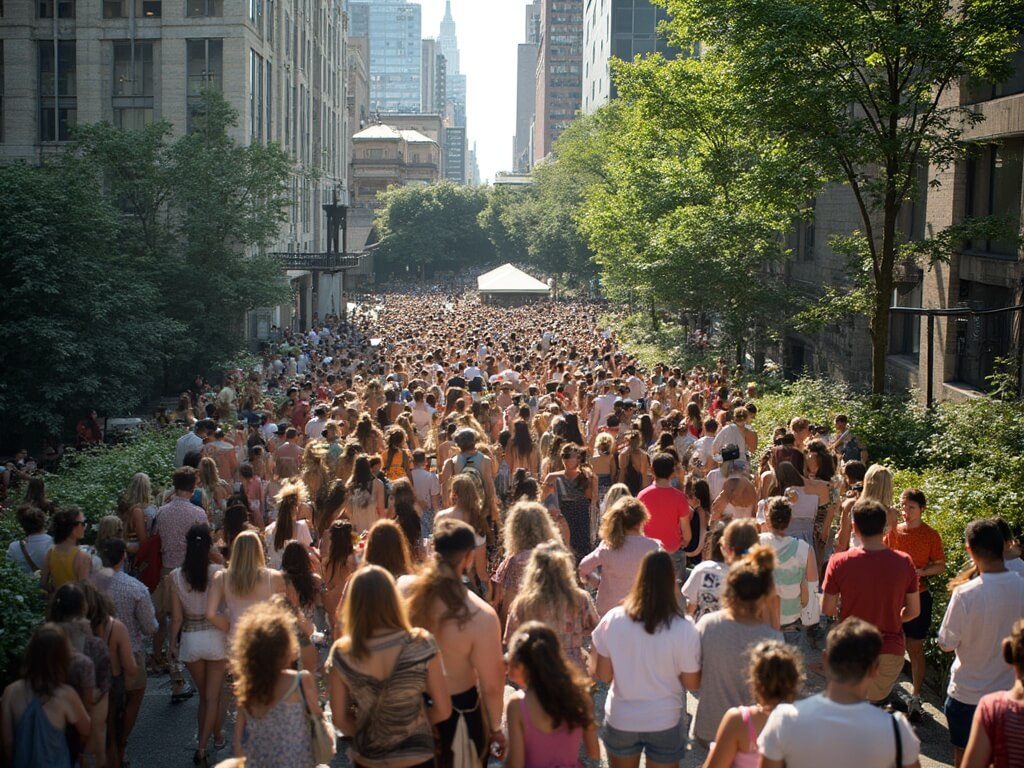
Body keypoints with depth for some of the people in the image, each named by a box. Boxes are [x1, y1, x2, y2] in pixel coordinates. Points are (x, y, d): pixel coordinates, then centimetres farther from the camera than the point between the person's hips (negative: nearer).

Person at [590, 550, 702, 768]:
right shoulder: (684, 628, -19)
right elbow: (692, 684, -9)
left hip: (621, 719, 1)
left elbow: (602, 674, -8)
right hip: (665, 721, -1)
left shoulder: (613, 619, -16)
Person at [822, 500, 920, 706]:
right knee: (878, 703, 21)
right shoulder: (904, 562, -8)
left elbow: (827, 609, -5)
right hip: (890, 651, 1)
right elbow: (913, 611, 1)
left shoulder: (839, 562, -13)